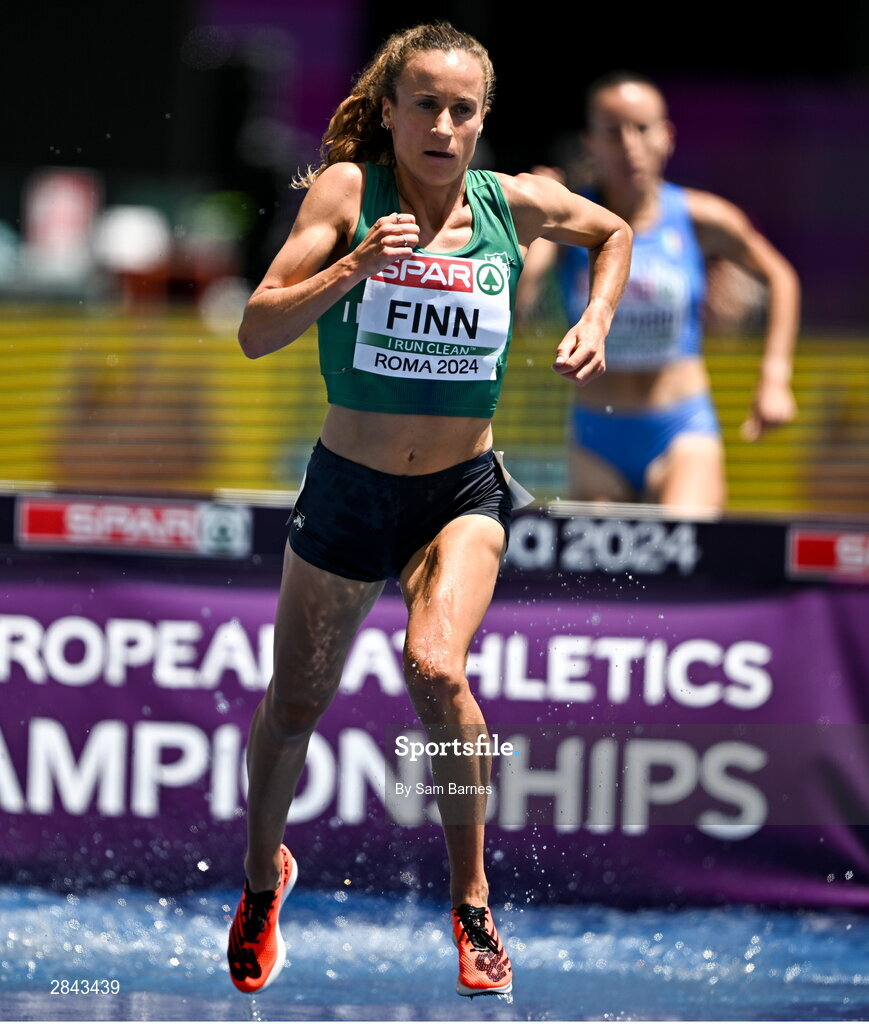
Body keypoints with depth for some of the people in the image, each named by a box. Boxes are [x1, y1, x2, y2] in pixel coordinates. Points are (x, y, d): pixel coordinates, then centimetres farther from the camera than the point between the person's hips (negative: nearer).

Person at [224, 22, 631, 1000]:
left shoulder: (513, 203, -5)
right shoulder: (348, 189, -12)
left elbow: (613, 231, 18)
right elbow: (256, 332, -18)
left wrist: (595, 322, 2)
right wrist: (350, 269, -32)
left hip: (463, 491, 0)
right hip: (348, 485, 0)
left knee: (436, 669, -27)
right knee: (295, 703, 14)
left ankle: (472, 902, -11)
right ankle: (263, 878, 43)